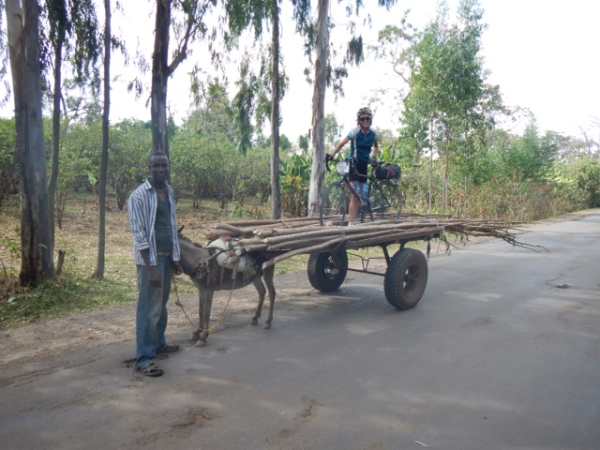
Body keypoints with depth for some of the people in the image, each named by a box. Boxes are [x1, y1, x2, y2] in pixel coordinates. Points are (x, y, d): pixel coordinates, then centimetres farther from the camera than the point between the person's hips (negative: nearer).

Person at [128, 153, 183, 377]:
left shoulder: (169, 192, 11)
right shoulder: (139, 196, -12)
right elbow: (139, 234, -16)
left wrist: (176, 258, 14)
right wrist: (150, 266, -20)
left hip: (168, 255, 7)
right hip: (150, 258, -7)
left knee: (161, 304, 15)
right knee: (149, 308, -6)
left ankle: (158, 345, 28)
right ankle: (144, 358, -1)